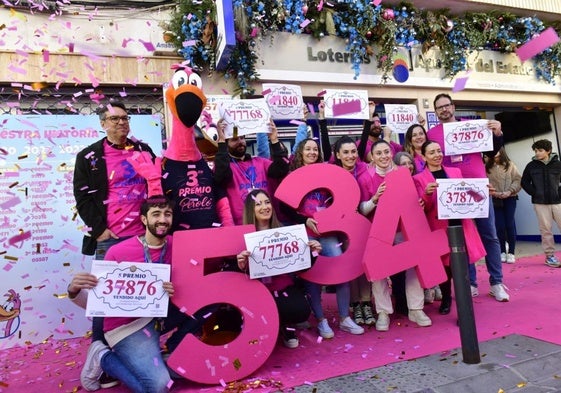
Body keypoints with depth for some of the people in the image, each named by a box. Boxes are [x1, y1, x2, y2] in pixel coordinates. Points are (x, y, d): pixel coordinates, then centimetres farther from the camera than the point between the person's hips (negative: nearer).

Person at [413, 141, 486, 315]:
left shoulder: (455, 172, 13)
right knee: (444, 265, 5)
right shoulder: (419, 178, 1)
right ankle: (446, 299, 29)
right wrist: (426, 194, -25)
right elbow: (423, 208, -6)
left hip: (460, 225, 3)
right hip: (439, 228, -2)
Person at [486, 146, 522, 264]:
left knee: (510, 225, 1)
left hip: (509, 198, 0)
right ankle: (502, 252, 12)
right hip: (495, 200, 0)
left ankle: (511, 252, 10)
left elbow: (518, 179, 0)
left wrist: (510, 191, -12)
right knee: (499, 226, 0)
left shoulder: (510, 165, 3)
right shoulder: (487, 167, 2)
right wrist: (493, 192, -15)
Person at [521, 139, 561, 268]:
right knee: (545, 229, 3)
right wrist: (534, 193, -2)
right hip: (540, 203, 0)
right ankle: (549, 255, 11)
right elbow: (524, 182, 8)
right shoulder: (531, 166, 2)